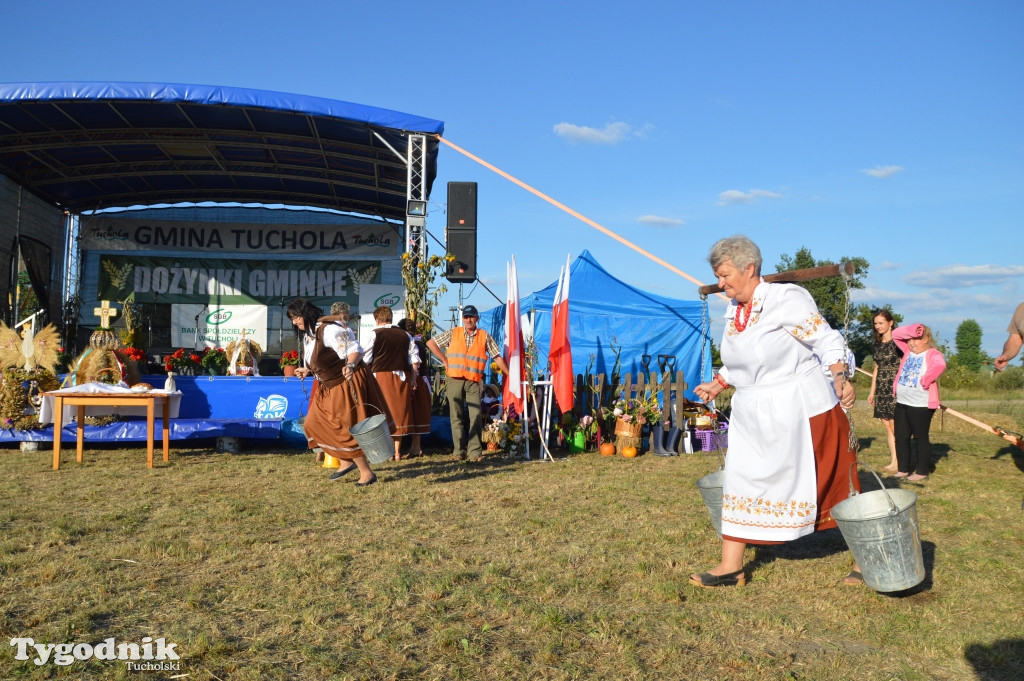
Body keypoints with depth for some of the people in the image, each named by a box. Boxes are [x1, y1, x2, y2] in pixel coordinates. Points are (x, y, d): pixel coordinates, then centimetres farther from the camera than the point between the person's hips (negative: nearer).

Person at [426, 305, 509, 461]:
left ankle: (475, 451, -3)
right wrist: (445, 360, 5)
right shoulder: (453, 333, 7)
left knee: (475, 416, -8)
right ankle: (460, 450, 8)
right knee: (456, 417, 2)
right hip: (454, 381, 1)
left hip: (474, 382, -1)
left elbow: (497, 357, 7)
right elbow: (431, 343, 10)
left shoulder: (485, 337, 7)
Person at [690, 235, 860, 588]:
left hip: (799, 410, -7)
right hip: (752, 415, 7)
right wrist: (718, 384, 11)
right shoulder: (733, 311, 9)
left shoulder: (786, 298, -14)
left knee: (833, 486, 5)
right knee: (741, 480, 5)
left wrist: (841, 378, -29)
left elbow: (827, 341, -15)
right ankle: (731, 566, 14)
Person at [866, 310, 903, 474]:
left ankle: (898, 462, 0)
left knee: (895, 426, -5)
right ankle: (893, 460, 12)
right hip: (882, 389, 7)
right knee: (887, 426, 7)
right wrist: (872, 391, 17)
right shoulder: (878, 343, 13)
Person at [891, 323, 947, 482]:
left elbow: (940, 364, -30)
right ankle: (903, 470, 20)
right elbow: (896, 335, 10)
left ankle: (922, 472, 11)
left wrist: (925, 381, -27)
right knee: (901, 437, 11)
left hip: (921, 405, -8)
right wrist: (911, 331, -7)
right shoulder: (909, 351, 12)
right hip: (902, 403, 8)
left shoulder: (932, 354, -9)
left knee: (921, 438, 2)